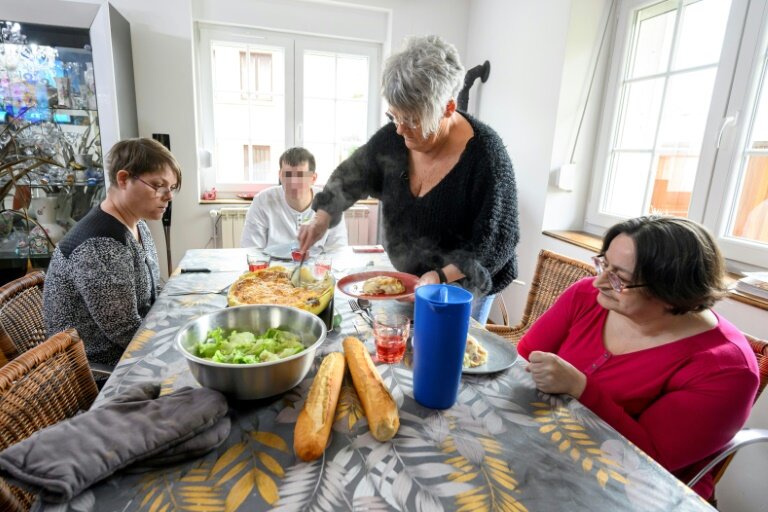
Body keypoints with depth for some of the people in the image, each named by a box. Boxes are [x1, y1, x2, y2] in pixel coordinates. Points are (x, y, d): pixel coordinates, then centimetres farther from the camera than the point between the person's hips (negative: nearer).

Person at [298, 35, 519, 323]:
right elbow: (350, 176, 5)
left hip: (463, 286, -4)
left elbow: (497, 239, -23)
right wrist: (322, 218, -10)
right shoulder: (393, 138, -10)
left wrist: (441, 277, -35)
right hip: (408, 279, 5)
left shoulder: (485, 153, -24)